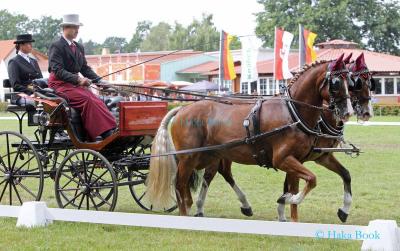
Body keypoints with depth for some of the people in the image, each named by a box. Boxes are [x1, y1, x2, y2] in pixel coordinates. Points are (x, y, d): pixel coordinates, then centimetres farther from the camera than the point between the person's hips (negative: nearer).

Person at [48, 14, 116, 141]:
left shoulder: (79, 47, 17)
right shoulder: (56, 46, -7)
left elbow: (85, 68, 17)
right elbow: (58, 71, -17)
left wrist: (99, 81, 0)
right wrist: (78, 79, -28)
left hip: (75, 84, 7)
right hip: (60, 84, -7)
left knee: (97, 101, -19)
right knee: (86, 100, -29)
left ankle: (111, 132, -32)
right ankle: (105, 134, -35)